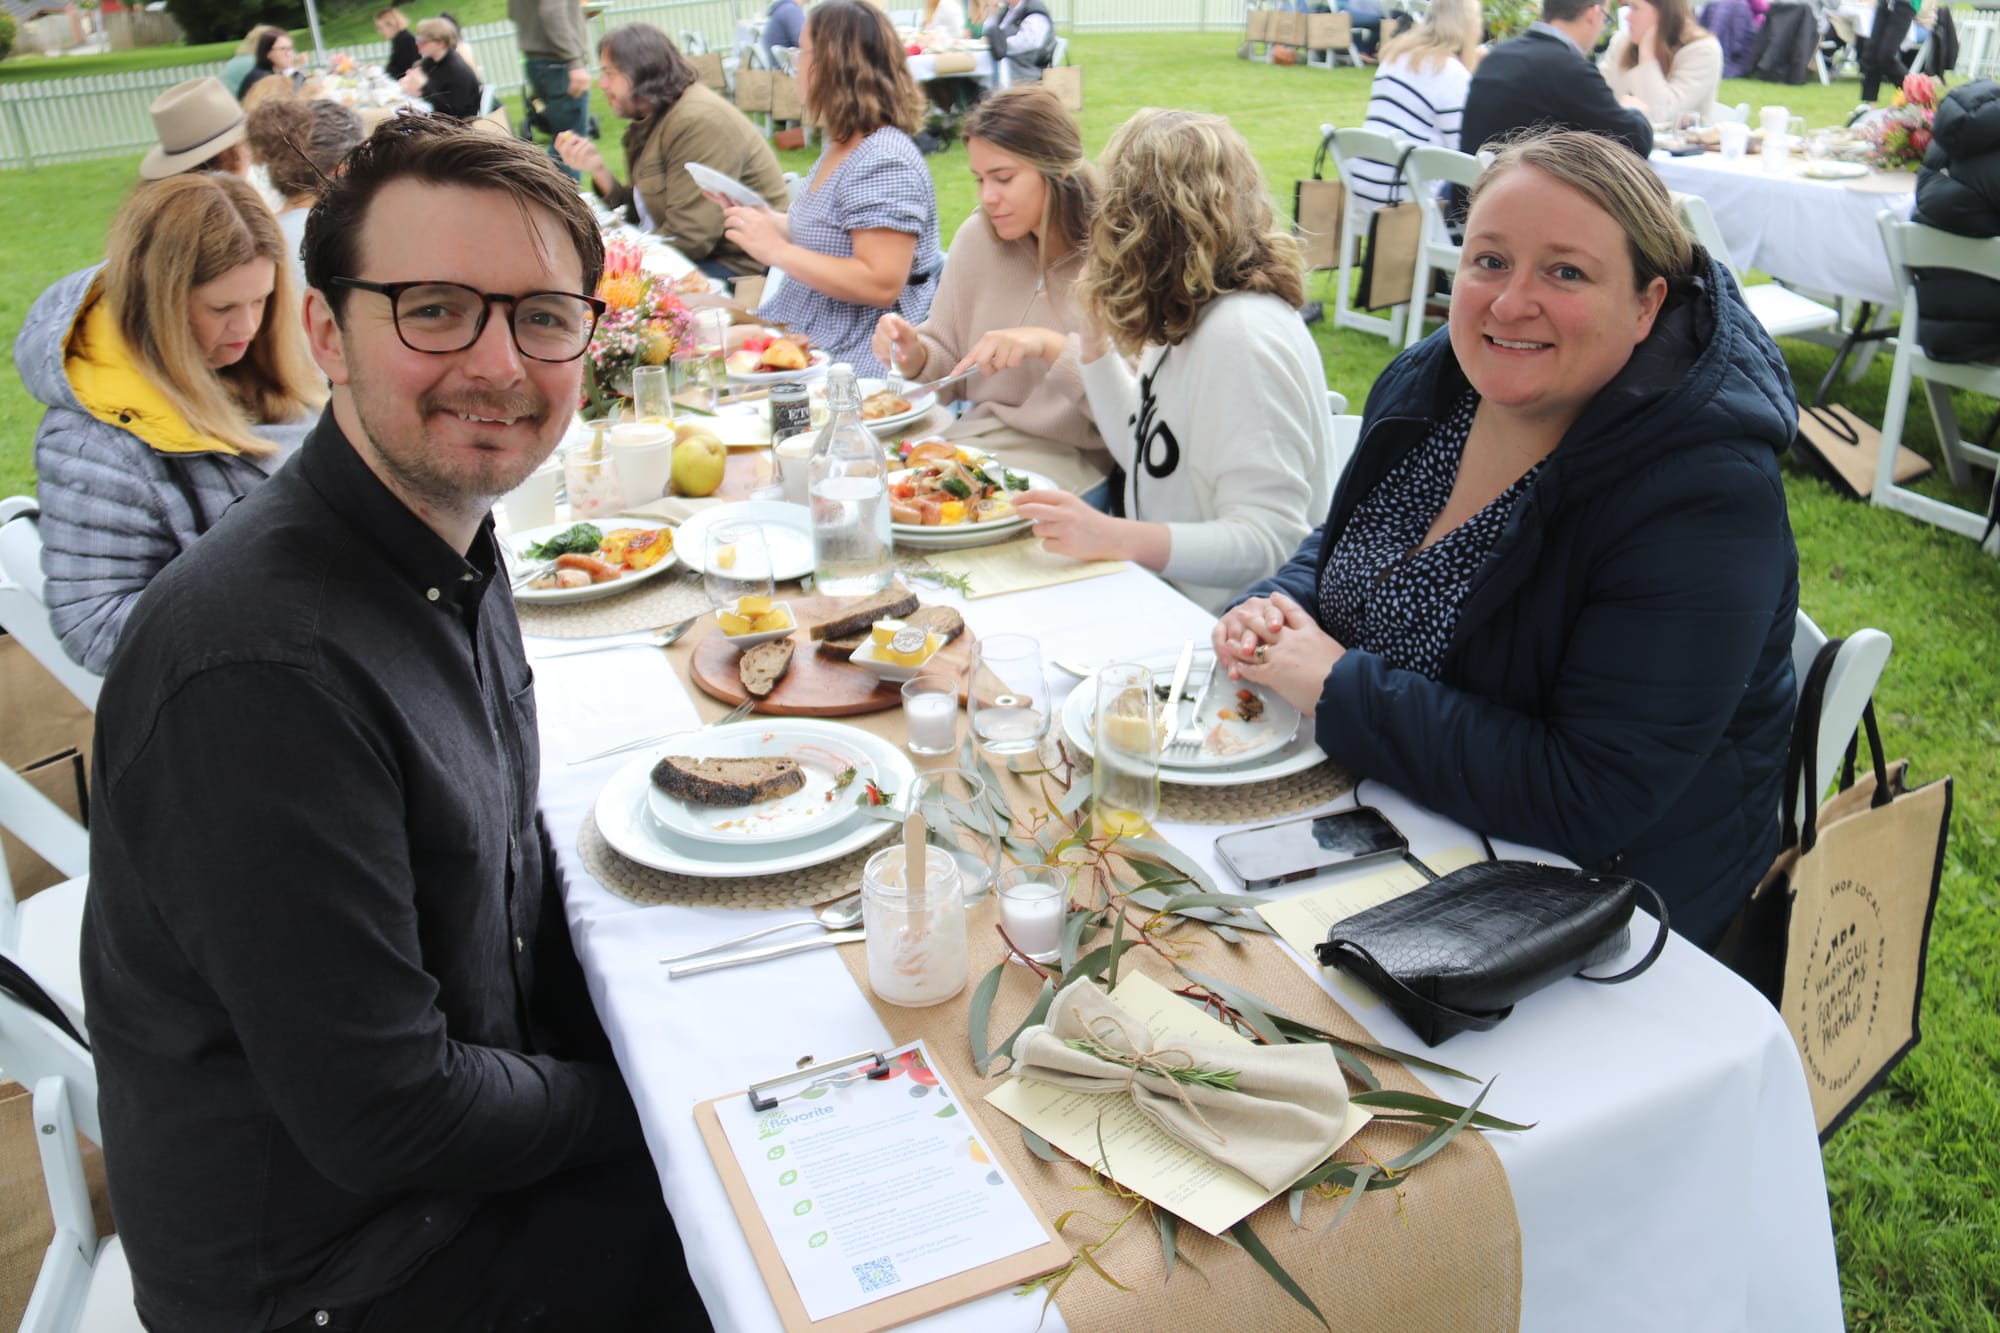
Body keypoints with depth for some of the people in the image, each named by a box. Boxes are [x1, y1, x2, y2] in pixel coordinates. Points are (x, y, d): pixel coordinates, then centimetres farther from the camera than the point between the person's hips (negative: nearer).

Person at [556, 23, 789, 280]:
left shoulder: (697, 122, -19)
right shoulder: (652, 119, 12)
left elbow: (688, 238, -23)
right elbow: (643, 212, 10)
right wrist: (596, 168, -2)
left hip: (739, 266, -9)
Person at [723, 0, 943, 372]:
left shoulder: (883, 162, -18)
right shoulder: (841, 145, 12)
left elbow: (881, 285, -25)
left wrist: (776, 250, -21)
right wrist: (770, 221, 9)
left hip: (852, 355, -9)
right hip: (803, 337, 9)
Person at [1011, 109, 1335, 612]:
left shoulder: (1244, 334, -21)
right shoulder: (1189, 320, 9)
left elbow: (1267, 543, -25)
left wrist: (1114, 537, -35)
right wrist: (1098, 335, 13)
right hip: (1166, 603, 9)